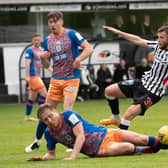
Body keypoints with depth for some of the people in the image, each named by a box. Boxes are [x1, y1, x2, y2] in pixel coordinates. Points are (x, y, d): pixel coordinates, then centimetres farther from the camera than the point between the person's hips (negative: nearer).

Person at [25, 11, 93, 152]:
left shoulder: (71, 34, -7)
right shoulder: (47, 40, 9)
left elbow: (89, 48, -11)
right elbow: (47, 65, 15)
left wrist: (79, 59, -28)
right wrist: (43, 58, -8)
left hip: (71, 78, -5)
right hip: (56, 80, 5)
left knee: (67, 110, -16)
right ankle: (37, 141, 19)